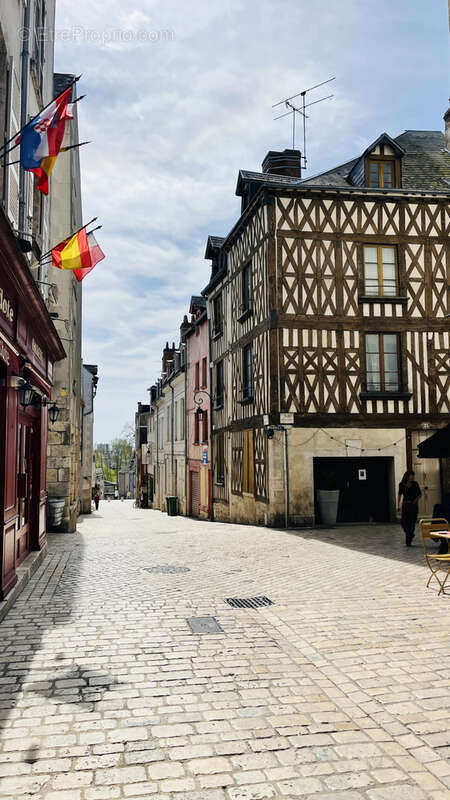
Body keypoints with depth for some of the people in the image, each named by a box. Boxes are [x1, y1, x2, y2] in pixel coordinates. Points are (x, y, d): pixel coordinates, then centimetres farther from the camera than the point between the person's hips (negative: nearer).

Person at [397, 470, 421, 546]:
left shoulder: (415, 484, -2)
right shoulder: (401, 485, 0)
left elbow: (419, 494, 8)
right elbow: (400, 494, 12)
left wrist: (417, 499, -13)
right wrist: (398, 505, 11)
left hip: (413, 505, -1)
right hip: (405, 505, 1)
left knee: (411, 523, -8)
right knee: (404, 523, -5)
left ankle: (408, 541, 0)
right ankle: (411, 535, 26)